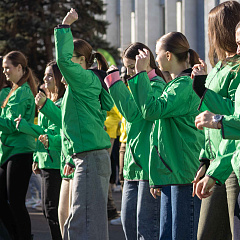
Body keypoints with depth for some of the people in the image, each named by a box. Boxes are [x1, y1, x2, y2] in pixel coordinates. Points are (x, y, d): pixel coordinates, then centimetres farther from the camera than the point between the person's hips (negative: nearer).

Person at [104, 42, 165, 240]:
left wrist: (116, 82, -16)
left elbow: (133, 113, -21)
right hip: (134, 164, 9)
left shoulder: (156, 84, -9)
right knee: (128, 220, 9)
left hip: (150, 164, -9)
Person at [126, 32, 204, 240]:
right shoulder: (176, 84, 20)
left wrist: (141, 74, -15)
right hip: (170, 175, 10)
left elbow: (152, 110, -24)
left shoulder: (185, 84, -11)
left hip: (185, 174, -10)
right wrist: (157, 179, 25)